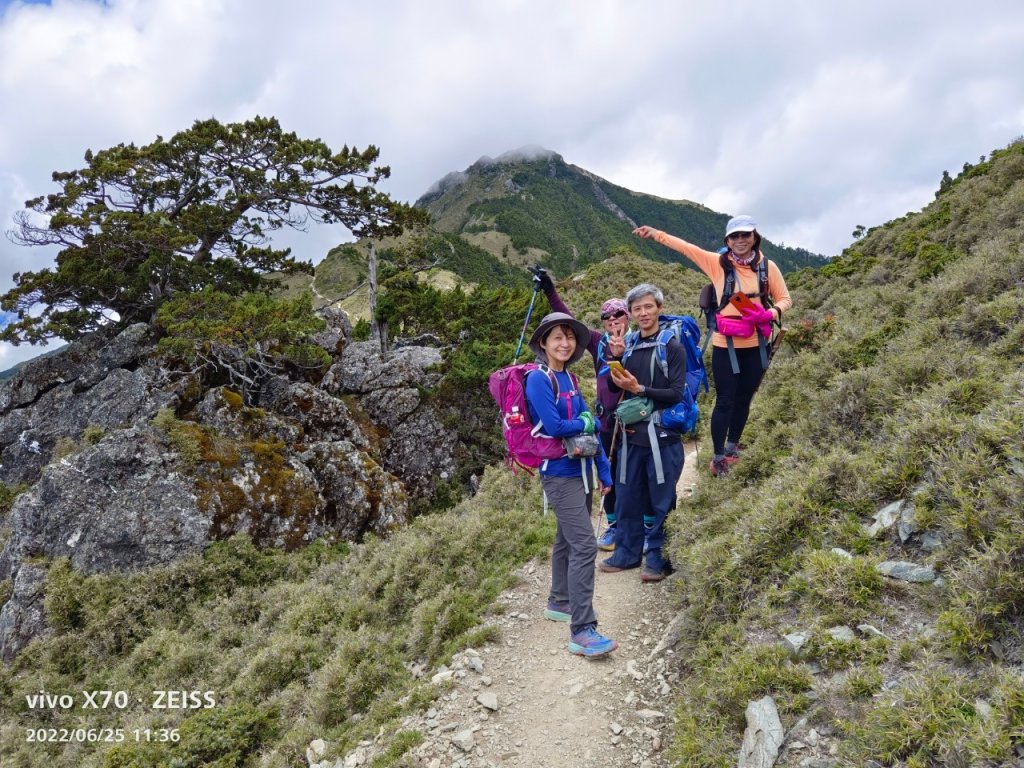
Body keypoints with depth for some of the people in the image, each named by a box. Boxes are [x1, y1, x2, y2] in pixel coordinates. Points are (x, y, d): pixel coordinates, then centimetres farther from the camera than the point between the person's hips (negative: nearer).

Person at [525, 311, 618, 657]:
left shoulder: (570, 379, 11)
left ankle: (559, 602, 35)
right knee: (584, 546, -13)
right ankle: (582, 631, -10)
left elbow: (590, 425, 11)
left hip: (580, 470, 8)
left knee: (567, 539, 19)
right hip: (560, 474, -8)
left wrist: (604, 470, 10)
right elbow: (553, 427, -22)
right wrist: (585, 423, -4)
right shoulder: (538, 380, -13)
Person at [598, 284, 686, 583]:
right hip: (632, 433, 5)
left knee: (661, 500, 5)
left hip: (663, 435, -5)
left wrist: (639, 389, -21)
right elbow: (614, 387, 6)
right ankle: (627, 553, 27)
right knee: (628, 496, 13)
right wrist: (615, 357, -9)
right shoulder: (627, 344, 8)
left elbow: (677, 394, -14)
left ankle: (658, 558, 18)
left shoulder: (673, 347, -6)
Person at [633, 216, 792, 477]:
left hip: (756, 345, 2)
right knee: (725, 401, 2)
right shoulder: (717, 263, -4)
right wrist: (655, 233, -14)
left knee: (744, 399, 15)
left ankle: (732, 446, 35)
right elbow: (685, 246, -7)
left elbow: (785, 299, 5)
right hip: (725, 345, -2)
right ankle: (718, 456, 15)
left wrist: (769, 314, -16)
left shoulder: (768, 267, 0)